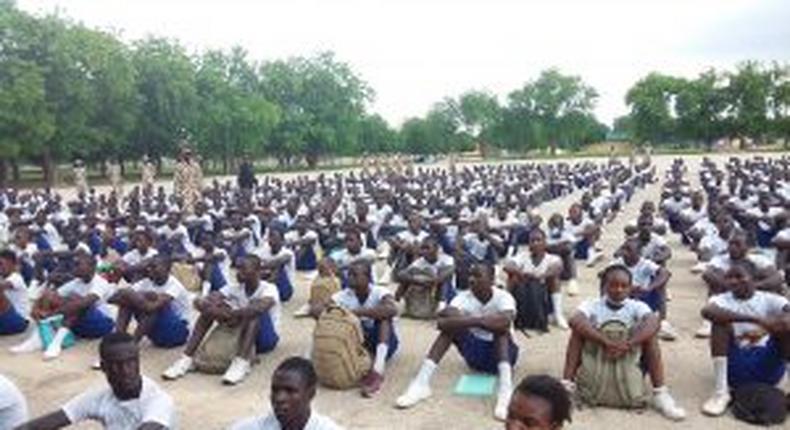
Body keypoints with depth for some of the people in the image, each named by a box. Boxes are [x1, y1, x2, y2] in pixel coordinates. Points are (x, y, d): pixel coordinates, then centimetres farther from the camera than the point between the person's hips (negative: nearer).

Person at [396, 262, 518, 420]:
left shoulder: (503, 297, -17)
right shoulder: (464, 297, -9)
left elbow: (505, 322, -41)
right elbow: (442, 322, -27)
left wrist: (469, 320, -38)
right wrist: (474, 321, -42)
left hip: (502, 352, -2)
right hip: (475, 353, 3)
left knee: (500, 325, -31)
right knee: (452, 324, -21)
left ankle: (506, 390, -50)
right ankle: (422, 382, -30)